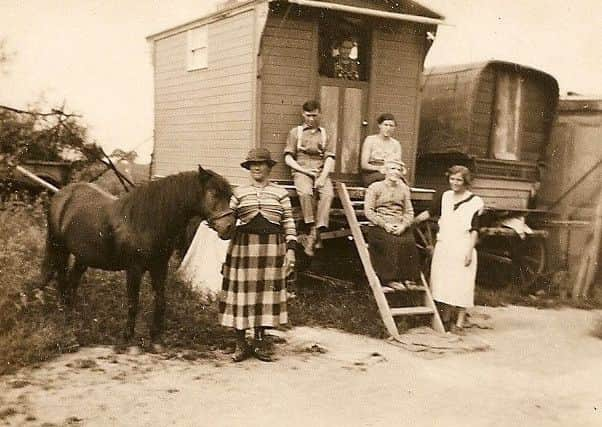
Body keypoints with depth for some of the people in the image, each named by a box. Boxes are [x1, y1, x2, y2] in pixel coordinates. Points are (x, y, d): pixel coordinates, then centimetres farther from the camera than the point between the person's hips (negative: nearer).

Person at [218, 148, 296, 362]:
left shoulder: (280, 193, 7)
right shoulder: (239, 192, 8)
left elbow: (289, 223, 5)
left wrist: (290, 248, -2)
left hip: (272, 248, 0)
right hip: (243, 247, 0)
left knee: (266, 292, 5)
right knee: (241, 292, 1)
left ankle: (260, 341, 18)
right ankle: (240, 343, 11)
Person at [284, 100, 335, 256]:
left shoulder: (324, 134, 20)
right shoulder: (296, 132, 15)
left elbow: (330, 158, 10)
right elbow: (288, 158, 8)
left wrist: (323, 176, -8)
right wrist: (304, 170, -8)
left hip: (321, 172, 1)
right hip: (301, 171, -1)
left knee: (328, 194, -30)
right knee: (306, 192, -36)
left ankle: (313, 235, -34)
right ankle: (312, 228, -28)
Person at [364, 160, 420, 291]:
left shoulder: (404, 189, 20)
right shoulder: (375, 187, 6)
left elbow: (409, 212, 14)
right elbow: (368, 211, -2)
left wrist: (403, 225, -6)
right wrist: (385, 224, -13)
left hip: (400, 227, 4)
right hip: (379, 226, -3)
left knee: (410, 242, -26)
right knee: (392, 242, -32)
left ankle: (409, 279, -20)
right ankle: (390, 279, -26)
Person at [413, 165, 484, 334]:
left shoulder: (475, 202, -5)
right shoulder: (445, 197, 9)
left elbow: (474, 230, -7)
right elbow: (429, 212, 15)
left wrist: (469, 250, -13)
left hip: (462, 250, -5)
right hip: (443, 247, 5)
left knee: (461, 284, -3)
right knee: (443, 282, 8)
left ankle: (459, 323, 4)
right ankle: (445, 319, 19)